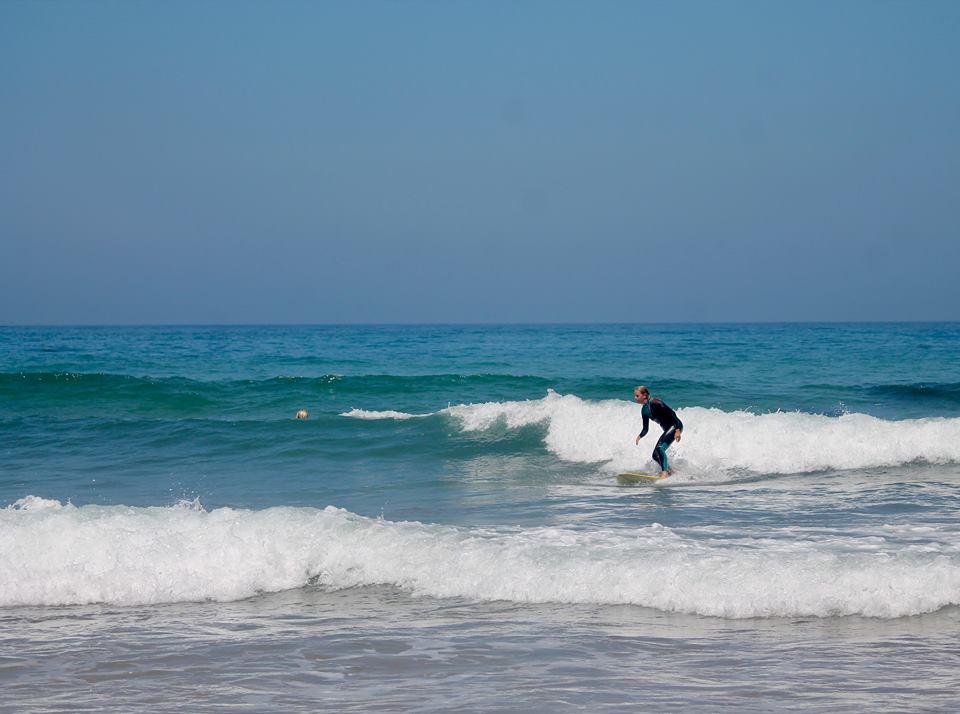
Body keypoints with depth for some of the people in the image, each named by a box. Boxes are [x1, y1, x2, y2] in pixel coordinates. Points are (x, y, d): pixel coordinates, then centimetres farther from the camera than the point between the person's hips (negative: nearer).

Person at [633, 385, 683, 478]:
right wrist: (639, 437, -4)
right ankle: (670, 472, 19)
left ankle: (665, 472, -29)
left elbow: (672, 414, -22)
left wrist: (677, 430, -28)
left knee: (660, 448, -25)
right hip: (667, 430, 9)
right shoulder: (644, 410, 9)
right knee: (655, 455, 7)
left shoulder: (654, 403, -18)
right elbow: (645, 429, 15)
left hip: (675, 426, -9)